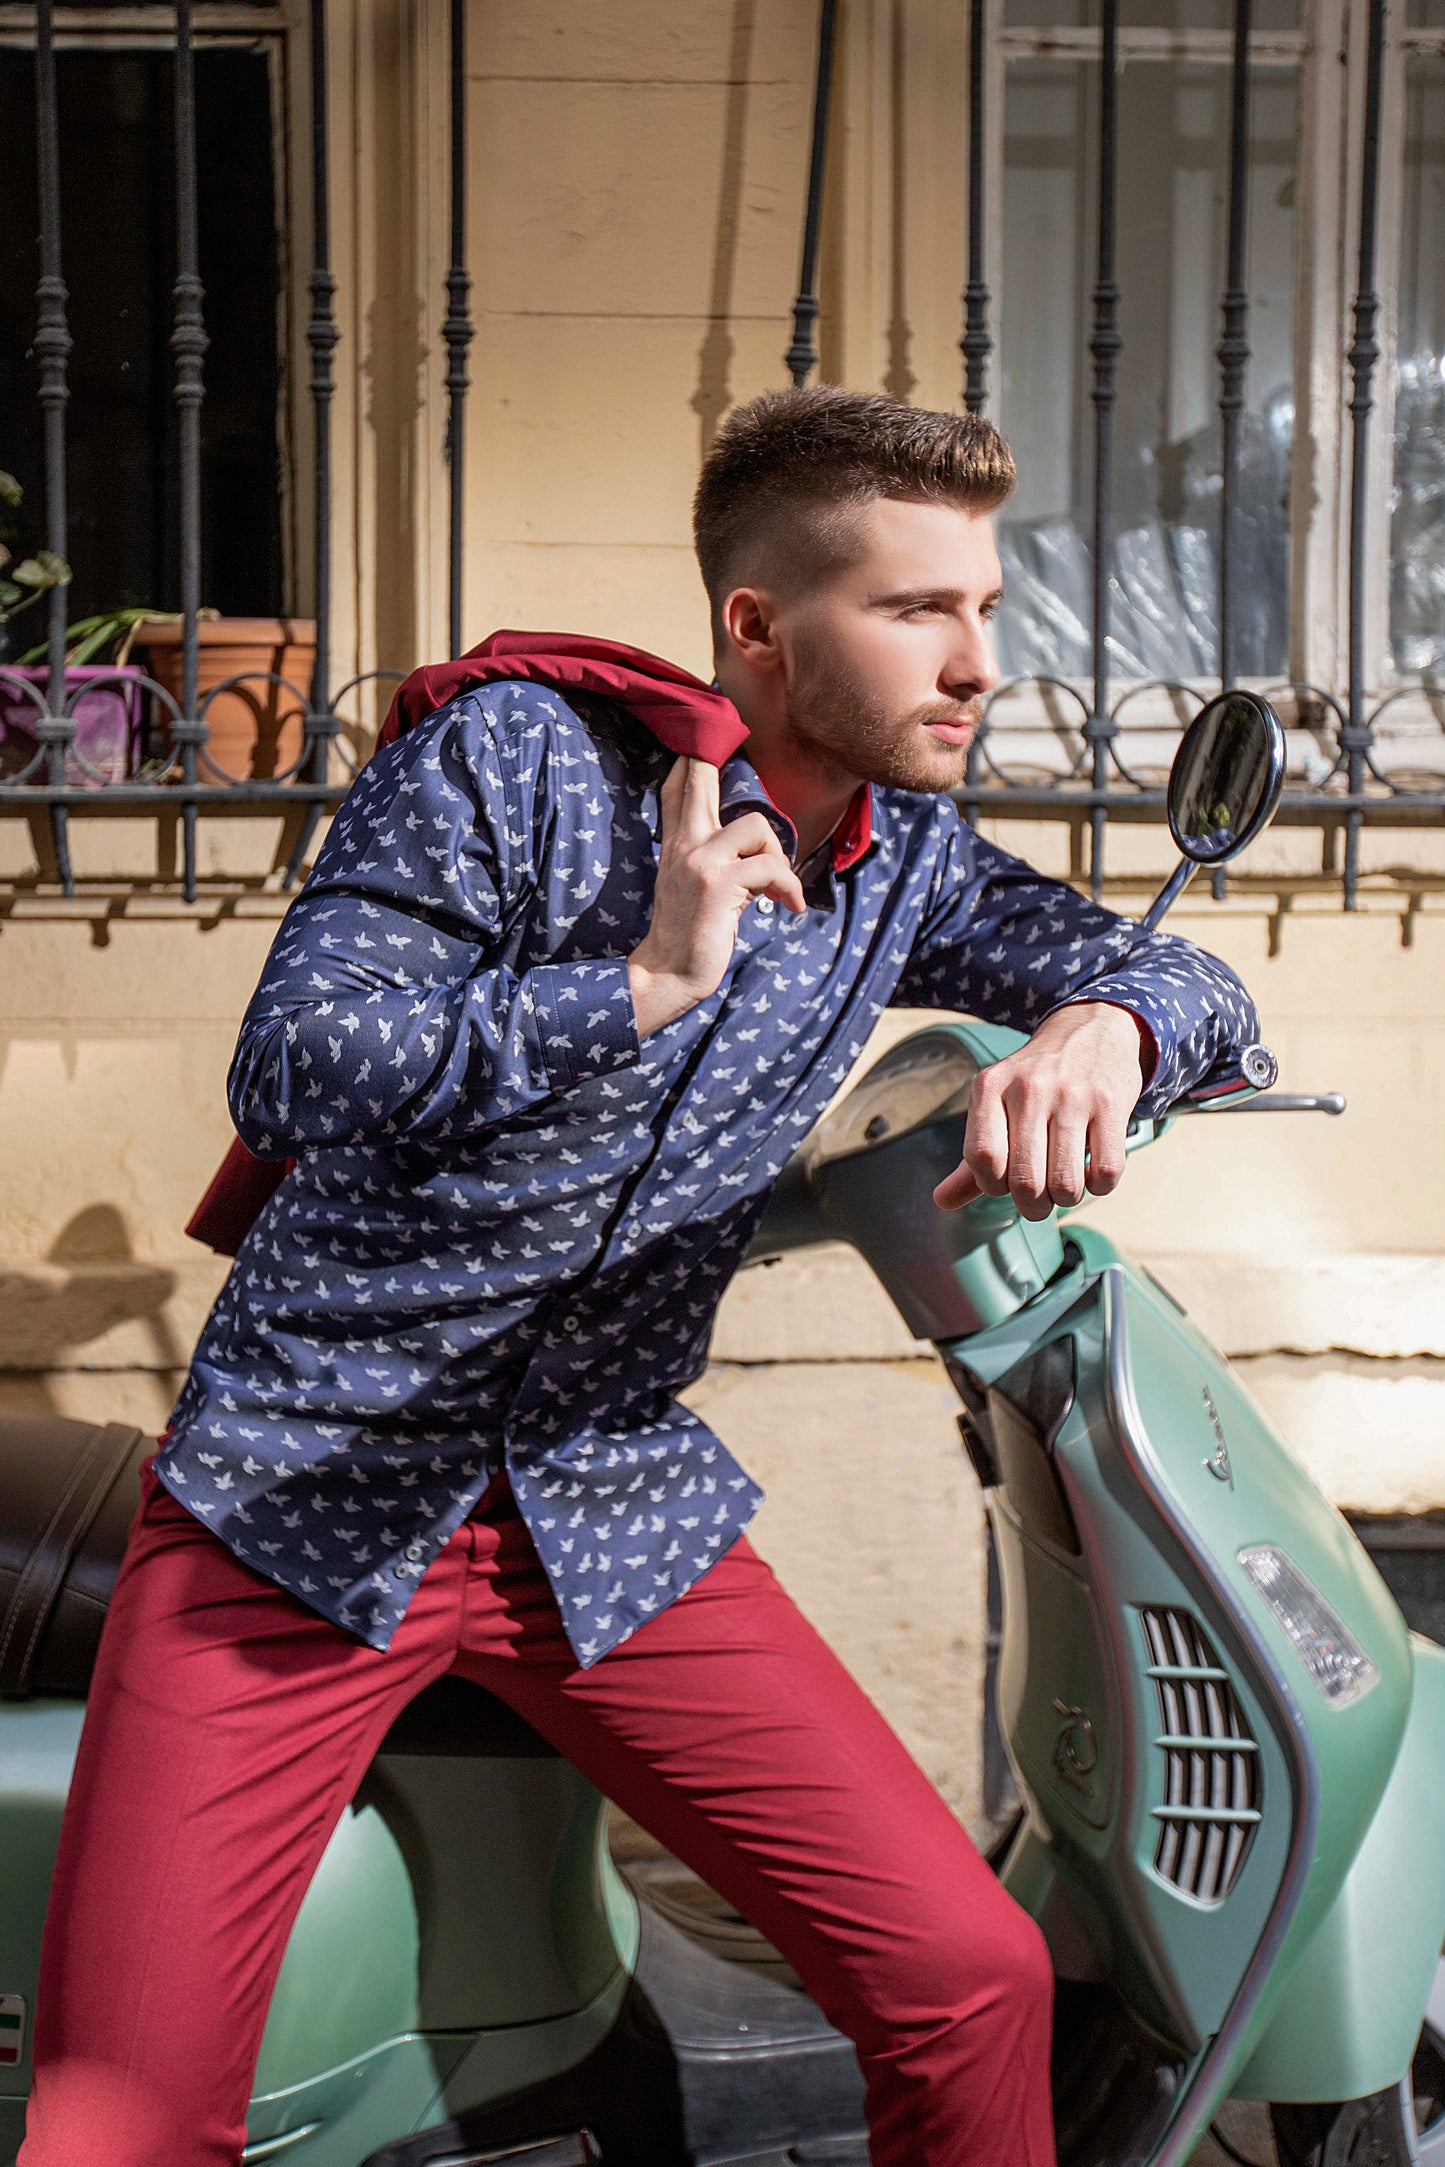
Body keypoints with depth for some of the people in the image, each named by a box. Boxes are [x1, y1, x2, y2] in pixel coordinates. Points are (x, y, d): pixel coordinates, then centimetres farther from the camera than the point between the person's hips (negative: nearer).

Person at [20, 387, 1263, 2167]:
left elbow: (1184, 979, 7)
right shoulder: (511, 753, -11)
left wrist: (1101, 1028, -17)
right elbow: (287, 1074, -18)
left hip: (615, 1515, 4)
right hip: (304, 1490, -4)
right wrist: (637, 983, -28)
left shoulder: (909, 858, 5)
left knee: (972, 1983, -4)